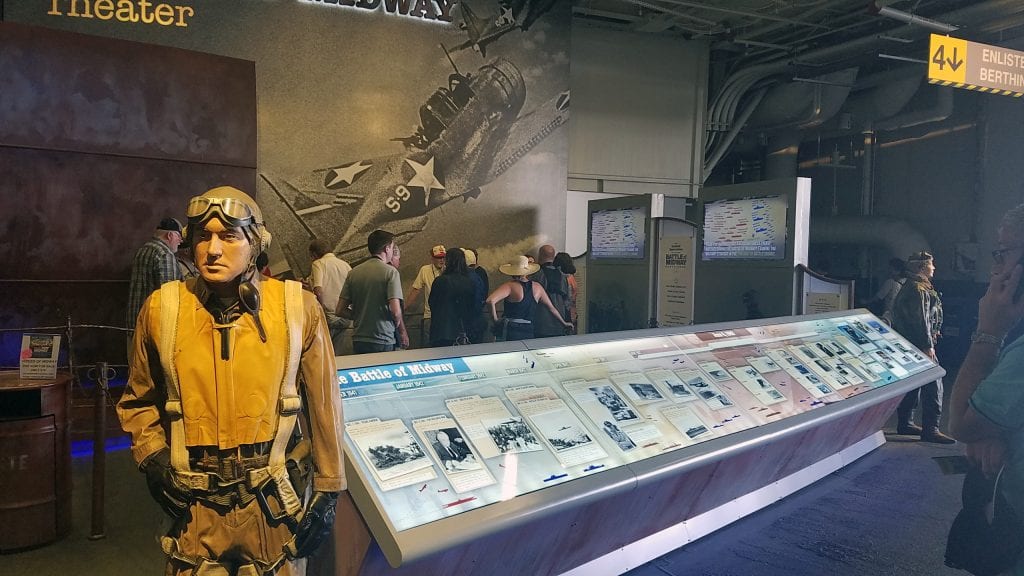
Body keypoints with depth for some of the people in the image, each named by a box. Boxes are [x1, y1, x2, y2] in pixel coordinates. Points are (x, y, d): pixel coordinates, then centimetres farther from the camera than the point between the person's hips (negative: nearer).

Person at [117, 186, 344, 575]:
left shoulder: (299, 309, -7)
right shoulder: (161, 309, -2)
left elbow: (324, 405, -2)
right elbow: (139, 401, 13)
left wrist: (327, 491, 1)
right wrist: (153, 458, -1)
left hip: (278, 502, -1)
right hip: (195, 505, 1)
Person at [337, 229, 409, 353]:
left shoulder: (353, 272, 5)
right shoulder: (390, 271, -10)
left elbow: (341, 311, 5)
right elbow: (395, 311, -17)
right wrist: (402, 332, 0)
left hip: (358, 340, 5)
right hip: (383, 341, -5)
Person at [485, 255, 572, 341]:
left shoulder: (510, 286, -8)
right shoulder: (537, 287, 7)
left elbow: (490, 300, -22)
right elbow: (551, 308, 17)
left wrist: (495, 320, -8)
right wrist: (564, 323, 30)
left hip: (511, 332, -4)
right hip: (529, 332, 4)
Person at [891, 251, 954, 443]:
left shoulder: (916, 287, 19)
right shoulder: (917, 289, -15)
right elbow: (920, 319, -21)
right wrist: (928, 346, -21)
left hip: (910, 344, 11)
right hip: (918, 342, -11)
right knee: (933, 384, -10)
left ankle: (905, 423, 21)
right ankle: (930, 429, -10)